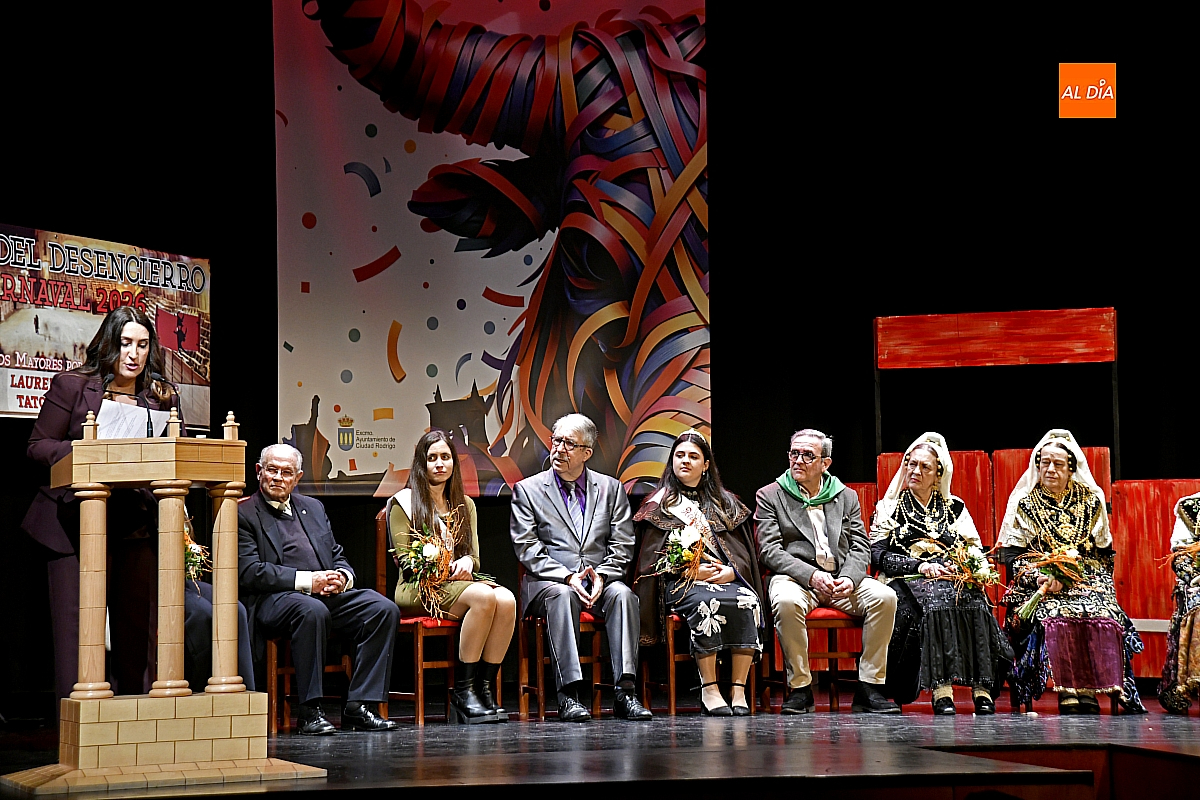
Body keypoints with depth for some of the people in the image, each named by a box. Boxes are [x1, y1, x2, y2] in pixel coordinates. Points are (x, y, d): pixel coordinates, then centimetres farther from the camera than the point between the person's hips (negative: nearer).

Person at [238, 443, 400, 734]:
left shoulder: (313, 508, 24)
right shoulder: (244, 514, 4)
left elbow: (338, 558, 25)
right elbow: (248, 573, -9)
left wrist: (342, 577, -2)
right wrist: (307, 580, -17)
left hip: (328, 592, 6)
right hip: (275, 598, -6)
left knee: (384, 609, -17)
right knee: (312, 611, -39)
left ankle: (358, 706, -19)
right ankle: (309, 710, -30)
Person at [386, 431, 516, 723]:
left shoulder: (465, 505, 23)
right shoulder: (404, 502, 7)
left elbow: (474, 555, 15)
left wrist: (466, 562, -10)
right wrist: (443, 568, -17)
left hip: (460, 581, 5)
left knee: (506, 600, -30)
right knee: (483, 596, -35)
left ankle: (484, 688, -25)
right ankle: (463, 690, -28)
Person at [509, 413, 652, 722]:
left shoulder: (611, 489, 14)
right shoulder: (527, 490, 8)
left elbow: (622, 547, 8)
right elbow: (527, 549, -2)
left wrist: (601, 575, -12)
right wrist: (567, 576, -16)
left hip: (599, 582, 2)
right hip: (547, 581, -2)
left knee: (622, 594, -31)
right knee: (563, 595, -36)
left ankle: (625, 691, -35)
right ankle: (568, 694, -40)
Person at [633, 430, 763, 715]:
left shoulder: (725, 503, 23)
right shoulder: (659, 504, 15)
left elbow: (744, 553, 14)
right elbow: (653, 556, 4)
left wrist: (731, 572, -8)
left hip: (726, 577, 3)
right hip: (679, 583, -3)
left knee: (748, 601, -32)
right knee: (707, 602, -37)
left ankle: (739, 689, -33)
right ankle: (709, 690, -36)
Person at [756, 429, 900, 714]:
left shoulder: (846, 497, 17)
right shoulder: (770, 496, 8)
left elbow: (861, 547, 9)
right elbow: (770, 550, -3)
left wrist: (849, 578, -14)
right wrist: (811, 575, -18)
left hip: (841, 579, 3)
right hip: (794, 577, -3)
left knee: (884, 597, -25)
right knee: (787, 601, -38)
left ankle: (869, 688, -18)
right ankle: (800, 688, -24)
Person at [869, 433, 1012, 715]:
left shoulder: (954, 507, 20)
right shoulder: (889, 507, 14)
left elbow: (976, 548, 15)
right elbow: (878, 555, 1)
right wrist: (921, 567, -13)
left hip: (954, 580, 2)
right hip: (908, 582, -2)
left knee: (974, 601, -33)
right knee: (934, 601, -37)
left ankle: (982, 689, -39)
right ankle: (940, 689, -44)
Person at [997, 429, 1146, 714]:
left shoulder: (1091, 501, 13)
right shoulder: (1024, 503, 9)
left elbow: (1105, 553, 13)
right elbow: (1012, 555, 4)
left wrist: (1068, 575, -3)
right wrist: (1039, 576, -15)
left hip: (1089, 583, 2)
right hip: (1039, 585, -1)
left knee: (1102, 616, -30)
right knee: (1059, 617, -34)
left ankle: (1085, 694, -30)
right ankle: (1073, 695, -34)